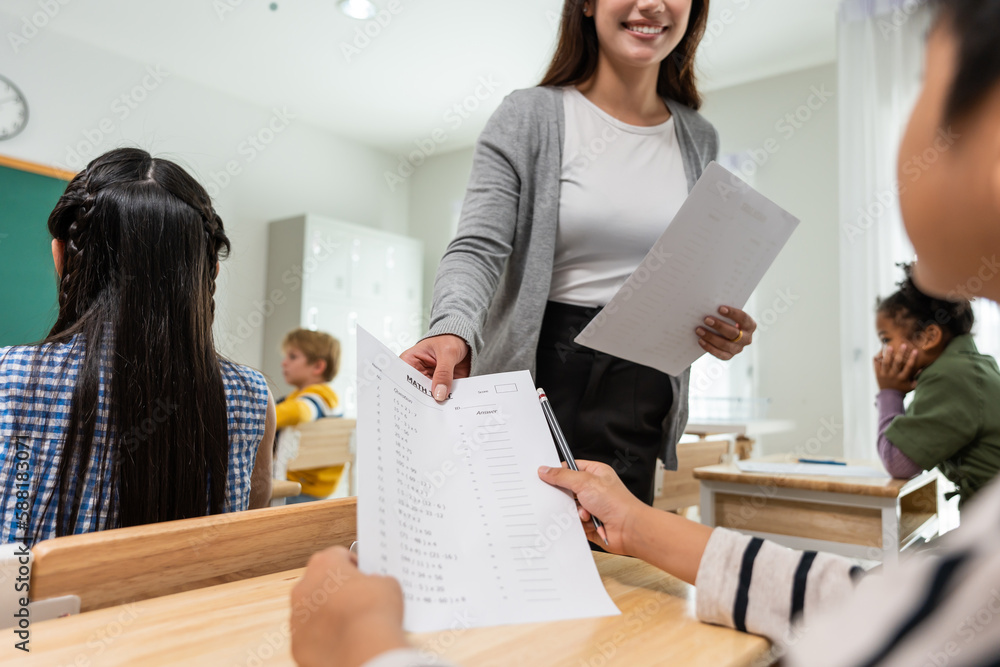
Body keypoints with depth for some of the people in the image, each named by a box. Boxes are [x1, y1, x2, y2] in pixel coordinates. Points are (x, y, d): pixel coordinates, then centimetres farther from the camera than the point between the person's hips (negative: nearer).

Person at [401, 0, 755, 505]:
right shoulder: (529, 116, -2)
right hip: (538, 374, -3)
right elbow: (477, 249, -11)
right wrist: (452, 330, -31)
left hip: (640, 397, 4)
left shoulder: (698, 141, 12)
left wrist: (724, 328, -3)